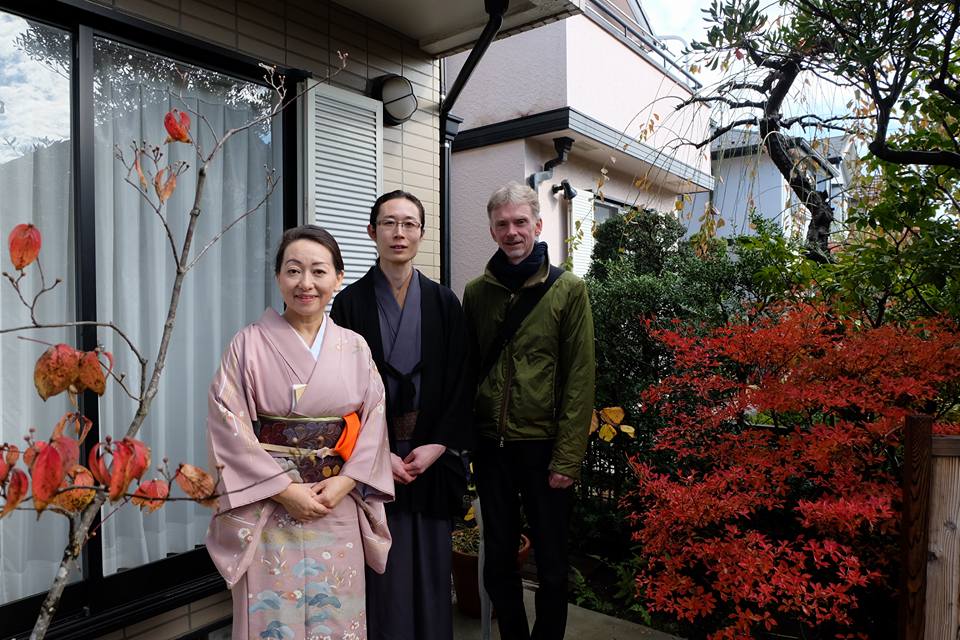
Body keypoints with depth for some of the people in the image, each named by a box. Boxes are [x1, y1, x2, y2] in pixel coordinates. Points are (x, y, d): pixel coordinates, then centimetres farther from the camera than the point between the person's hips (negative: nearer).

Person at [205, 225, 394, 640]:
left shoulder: (355, 348, 4)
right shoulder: (249, 344, -4)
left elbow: (374, 422, 2)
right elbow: (228, 427, -8)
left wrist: (344, 483, -11)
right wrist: (284, 489, -14)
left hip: (339, 508, 3)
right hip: (268, 509, -2)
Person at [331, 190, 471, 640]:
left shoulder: (444, 302, 5)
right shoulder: (350, 302, 0)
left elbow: (459, 382, 3)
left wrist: (438, 445, -8)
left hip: (432, 456, 2)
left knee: (430, 565, 10)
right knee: (384, 567, 5)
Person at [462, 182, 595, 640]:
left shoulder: (568, 290, -5)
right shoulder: (475, 292, 5)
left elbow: (580, 379, -8)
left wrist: (568, 458, -12)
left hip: (544, 446, -3)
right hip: (490, 446, 3)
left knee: (551, 563, 13)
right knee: (498, 559, 17)